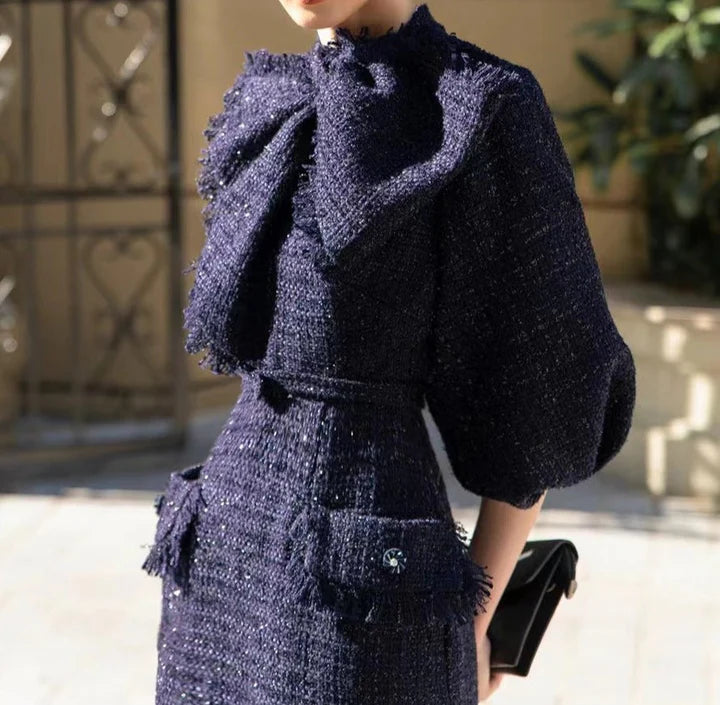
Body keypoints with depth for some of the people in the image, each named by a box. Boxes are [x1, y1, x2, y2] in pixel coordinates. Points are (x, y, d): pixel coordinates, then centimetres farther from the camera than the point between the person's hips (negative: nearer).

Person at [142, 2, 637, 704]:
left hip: (362, 579, -7)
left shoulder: (478, 110, -10)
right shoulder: (277, 105, 11)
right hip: (231, 542, 7)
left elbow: (539, 389, -7)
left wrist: (472, 619, -5)